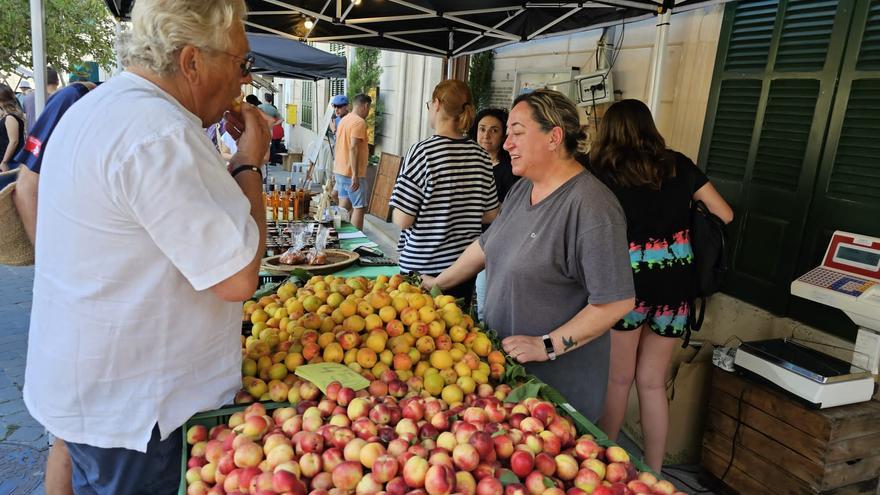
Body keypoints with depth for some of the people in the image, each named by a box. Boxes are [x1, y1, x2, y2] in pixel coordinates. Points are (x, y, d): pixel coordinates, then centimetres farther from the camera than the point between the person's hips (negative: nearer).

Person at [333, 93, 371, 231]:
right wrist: (355, 175, -25)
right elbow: (353, 148, -23)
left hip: (339, 170, 9)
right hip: (352, 174, -9)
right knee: (359, 207, -3)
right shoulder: (359, 122, -15)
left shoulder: (344, 120, 14)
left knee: (344, 206, 15)